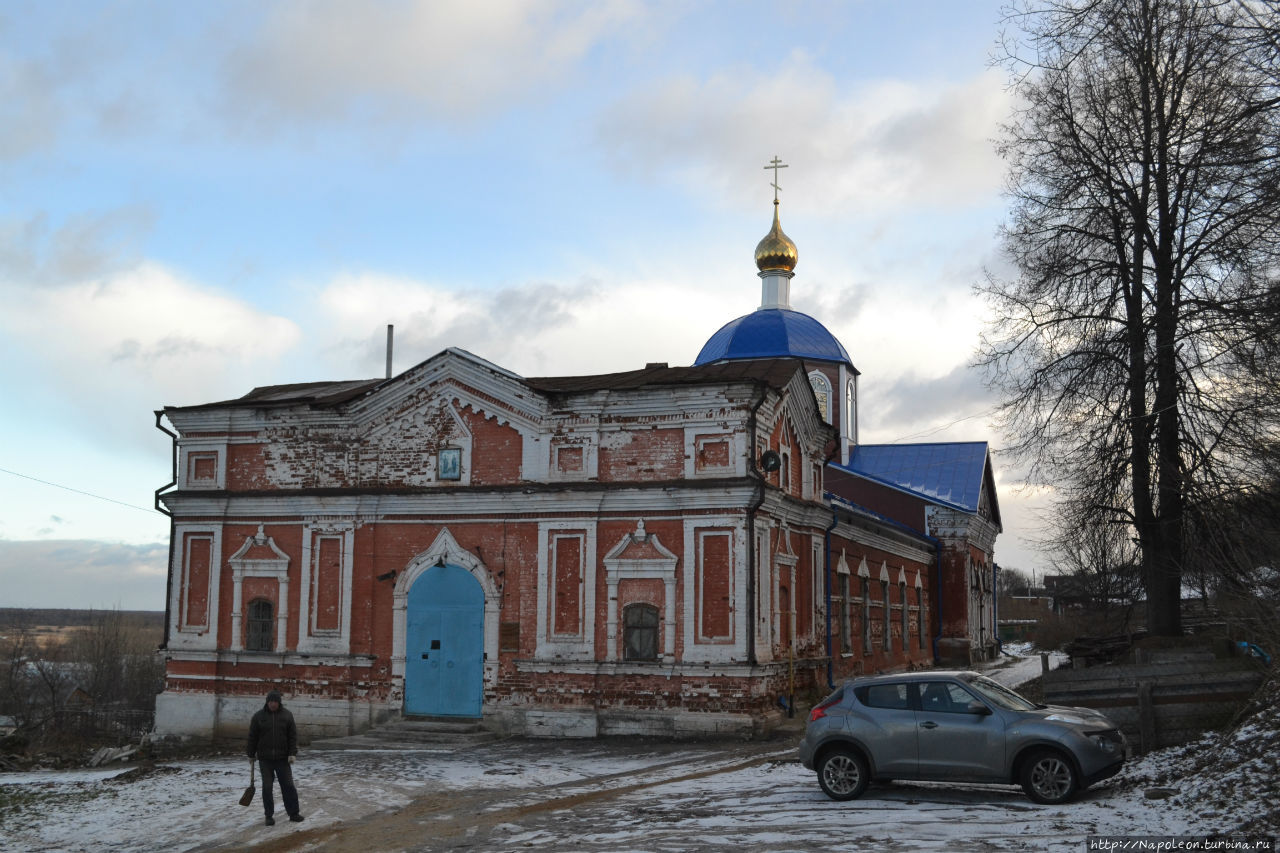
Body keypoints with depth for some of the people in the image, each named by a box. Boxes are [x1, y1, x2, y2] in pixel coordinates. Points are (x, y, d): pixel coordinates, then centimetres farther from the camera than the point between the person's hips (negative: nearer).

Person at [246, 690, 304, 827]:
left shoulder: (287, 715, -1)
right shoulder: (259, 716, -2)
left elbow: (293, 735, -1)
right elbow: (252, 737, 4)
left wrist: (292, 753, -8)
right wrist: (251, 755, 6)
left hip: (282, 758, 0)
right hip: (265, 759, 0)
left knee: (288, 786, 1)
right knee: (267, 788, 3)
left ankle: (293, 813, 7)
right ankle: (269, 816, 12)